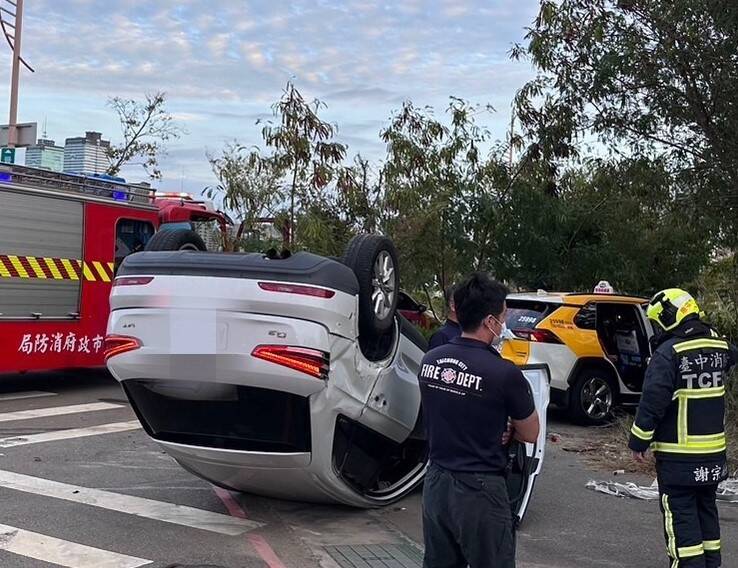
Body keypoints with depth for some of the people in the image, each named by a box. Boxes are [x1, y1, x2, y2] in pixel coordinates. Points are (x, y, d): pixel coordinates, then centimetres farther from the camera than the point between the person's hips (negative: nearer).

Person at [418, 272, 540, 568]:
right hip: (479, 490, -6)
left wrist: (494, 429, 3)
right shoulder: (505, 373, -19)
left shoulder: (429, 360, 0)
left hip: (435, 482, 6)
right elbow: (530, 434, -3)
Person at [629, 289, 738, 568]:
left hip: (678, 455, -7)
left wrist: (639, 441, -10)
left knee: (680, 514, 0)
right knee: (706, 508, 19)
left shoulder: (668, 353, -18)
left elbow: (653, 401, -19)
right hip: (714, 451, 7)